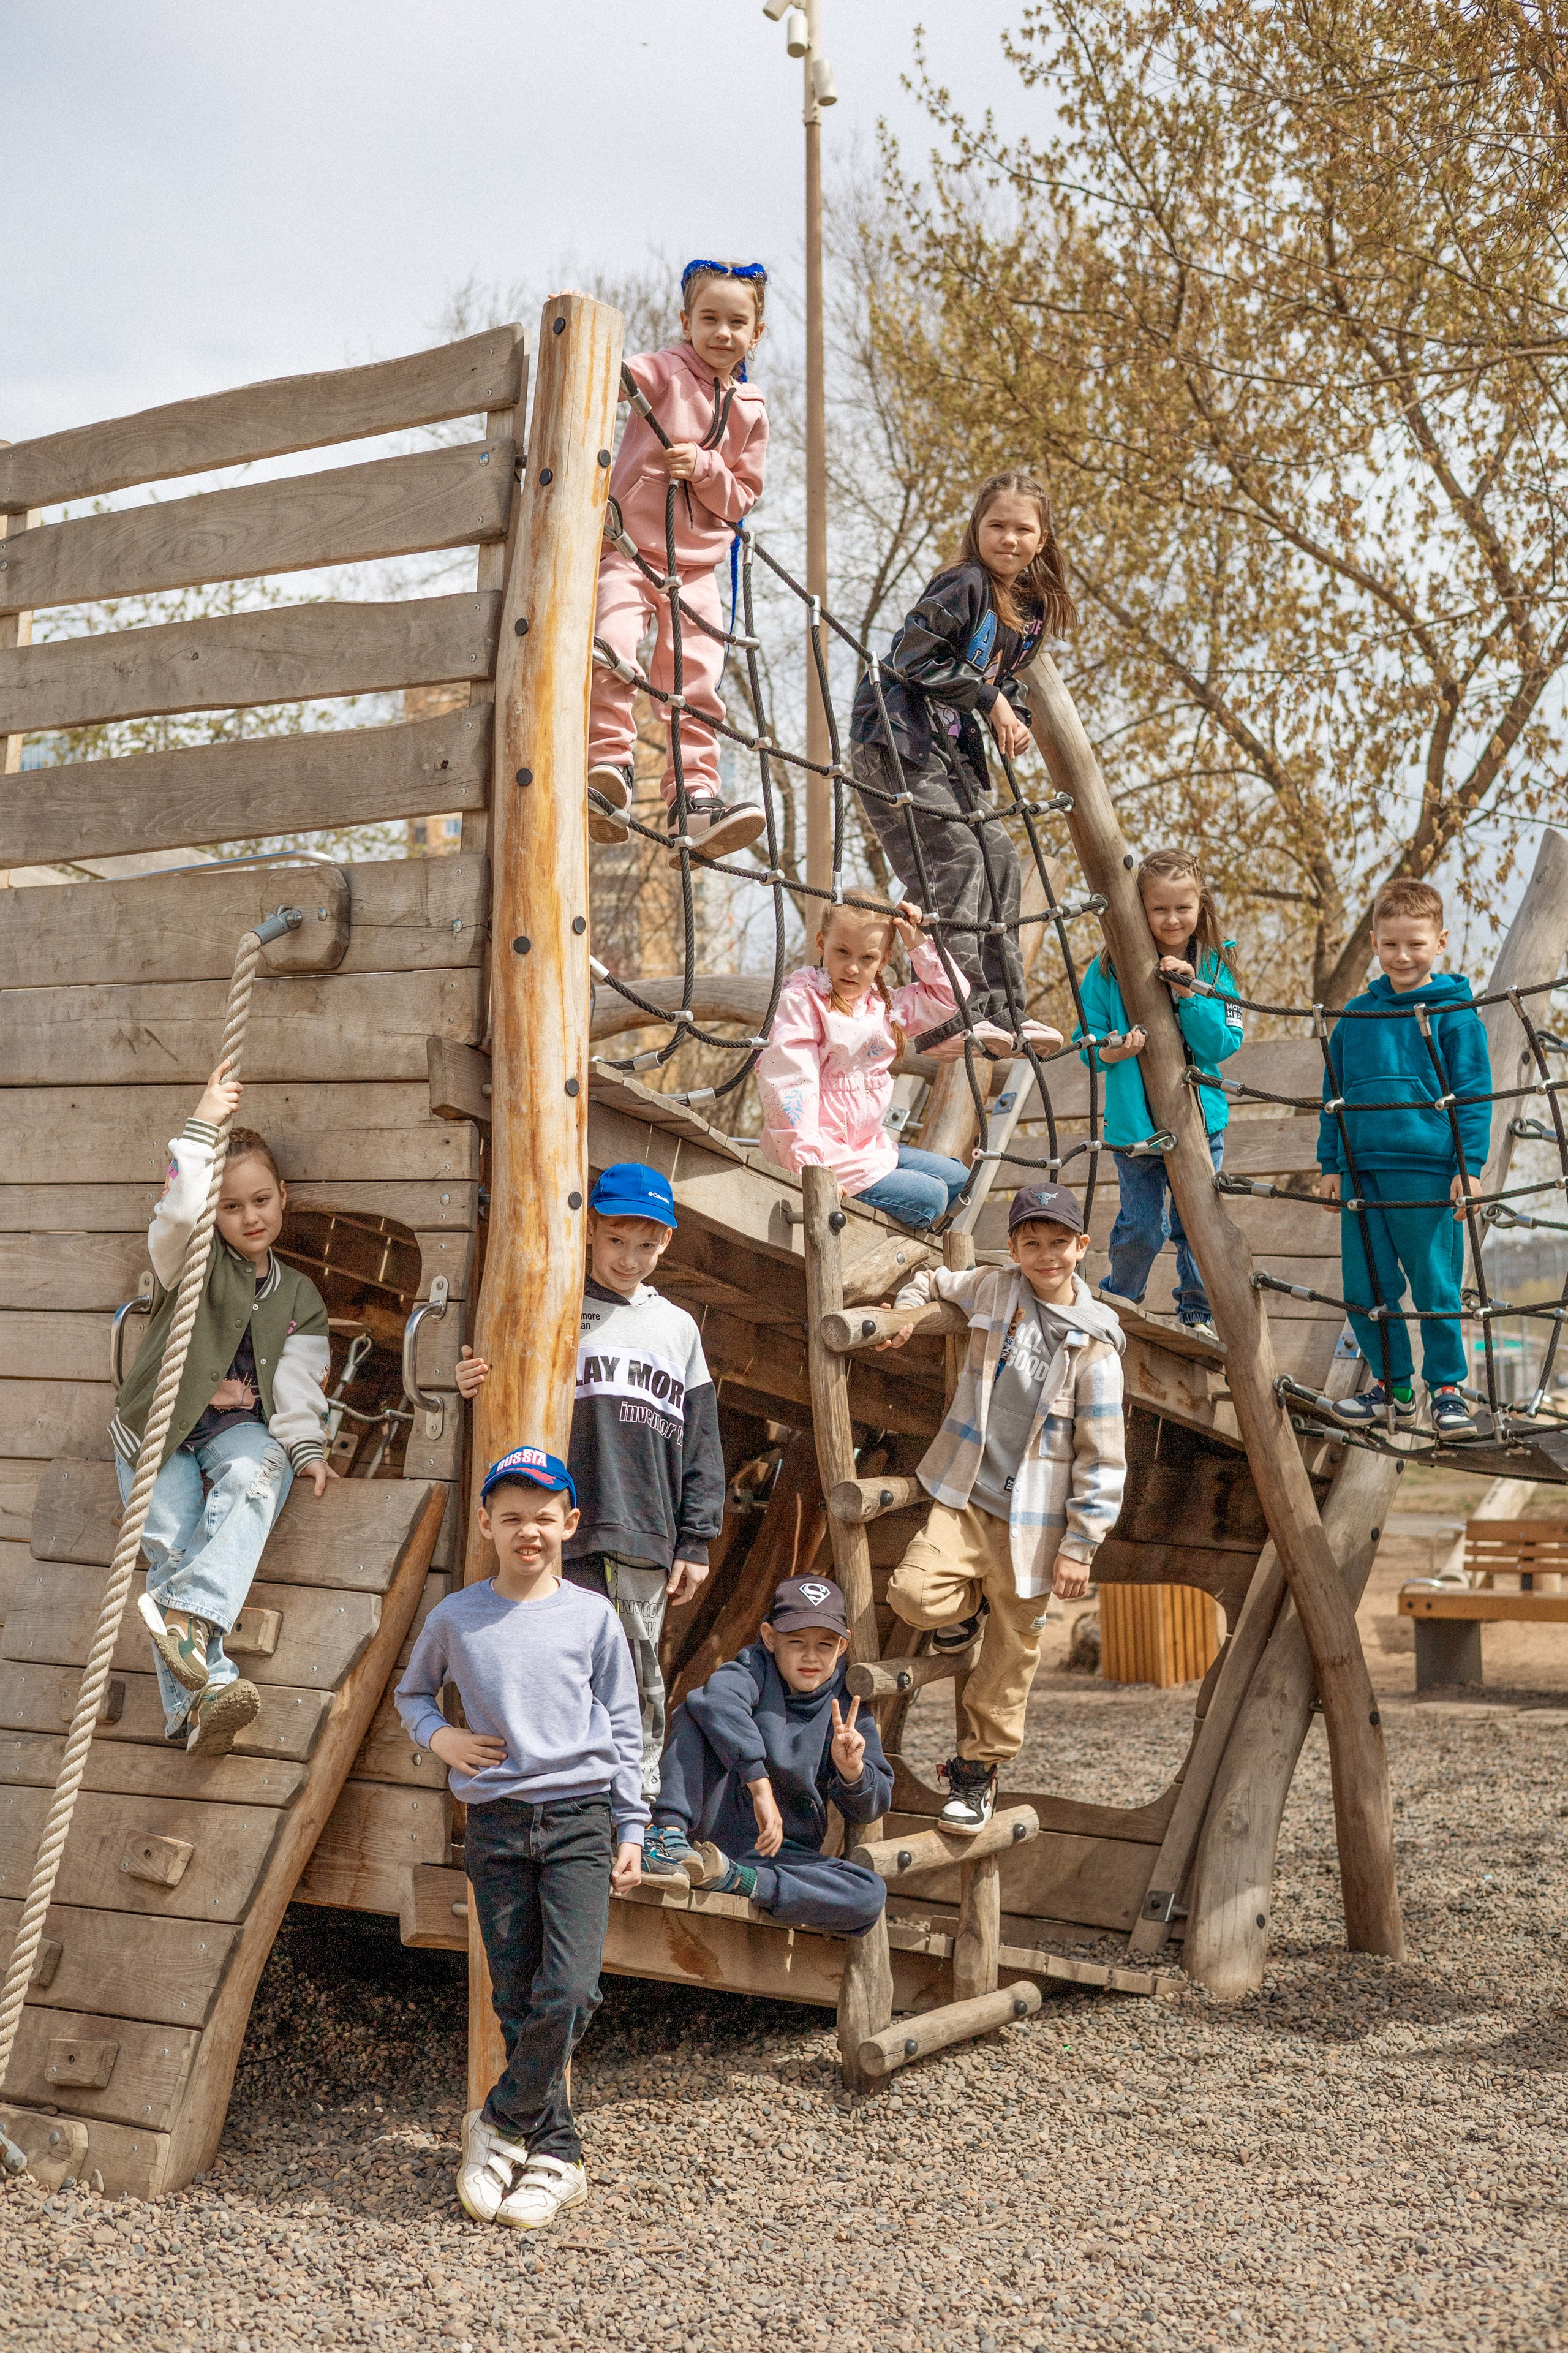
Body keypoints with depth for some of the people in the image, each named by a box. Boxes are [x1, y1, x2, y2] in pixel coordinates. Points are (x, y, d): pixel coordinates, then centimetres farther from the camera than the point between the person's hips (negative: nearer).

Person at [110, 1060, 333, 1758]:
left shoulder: (299, 1297, 13)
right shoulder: (192, 1261, 3)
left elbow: (297, 1381, 6)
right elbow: (177, 1215, -20)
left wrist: (305, 1445, -11)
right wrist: (201, 1127, -23)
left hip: (238, 1427, 2)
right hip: (160, 1427, -1)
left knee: (256, 1469, -34)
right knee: (171, 1542, -23)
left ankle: (191, 1616, -47)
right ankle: (201, 1693, -34)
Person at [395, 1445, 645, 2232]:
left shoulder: (593, 1616, 2)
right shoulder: (456, 1618, 4)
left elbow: (622, 1727, 8)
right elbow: (411, 1692, 21)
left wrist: (632, 1829, 6)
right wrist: (438, 1737, 0)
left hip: (579, 1819, -1)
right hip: (495, 1822, 1)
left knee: (569, 1991, -14)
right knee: (517, 1999, 4)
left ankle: (501, 2125, 6)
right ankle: (556, 2155, 16)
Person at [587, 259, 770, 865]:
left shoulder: (751, 410, 11)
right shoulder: (663, 371, 1)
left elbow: (743, 497, 8)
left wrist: (704, 467, -11)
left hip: (697, 567, 4)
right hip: (629, 548, -4)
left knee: (697, 685, -1)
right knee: (613, 650, -26)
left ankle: (695, 800, 3)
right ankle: (609, 763, -19)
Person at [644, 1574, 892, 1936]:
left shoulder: (847, 1706, 4)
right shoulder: (756, 1666, -6)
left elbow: (870, 1808, 1)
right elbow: (720, 1698, -33)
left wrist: (852, 1770, -22)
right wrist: (760, 1787, -41)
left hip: (783, 1851, 3)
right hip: (714, 1822, -3)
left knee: (871, 1896, -24)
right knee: (697, 1708, -21)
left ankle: (736, 1880, -29)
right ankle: (668, 1835, -34)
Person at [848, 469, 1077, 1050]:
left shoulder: (1034, 608, 12)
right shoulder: (962, 584, -13)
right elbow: (915, 658, -19)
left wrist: (1015, 716, -1)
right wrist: (989, 700, -17)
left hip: (953, 747, 9)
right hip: (896, 738, -9)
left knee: (998, 860, 5)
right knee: (953, 860, -18)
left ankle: (1003, 1015, 9)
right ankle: (954, 1017, -20)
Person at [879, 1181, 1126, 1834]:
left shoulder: (1093, 1346, -6)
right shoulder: (991, 1289, 3)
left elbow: (1103, 1459, -5)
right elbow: (931, 1282, 26)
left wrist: (1080, 1544, -8)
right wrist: (908, 1311, 3)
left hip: (1033, 1519, -2)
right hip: (964, 1497, 2)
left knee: (1012, 1648, 6)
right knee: (916, 1593, -22)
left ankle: (977, 1769, 25)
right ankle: (970, 1604, 14)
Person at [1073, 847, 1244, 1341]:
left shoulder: (1215, 966, -2)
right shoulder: (1110, 968, -6)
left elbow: (1221, 1046, -8)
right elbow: (1087, 1039, -2)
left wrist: (1189, 995, -20)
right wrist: (1108, 1051, -24)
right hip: (1134, 1120, -1)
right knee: (1142, 1228, 4)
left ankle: (1198, 1314, 29)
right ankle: (1120, 1298, 32)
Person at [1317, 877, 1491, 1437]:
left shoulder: (1455, 1014, -2)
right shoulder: (1355, 1015, 10)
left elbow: (1474, 1096, -3)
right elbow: (1333, 1094, 16)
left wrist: (1470, 1165, -9)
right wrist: (1330, 1164, 13)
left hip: (1429, 1174, -4)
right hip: (1363, 1170, 5)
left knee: (1436, 1286, 2)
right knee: (1365, 1286, 7)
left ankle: (1447, 1388, 16)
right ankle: (1392, 1386, 22)